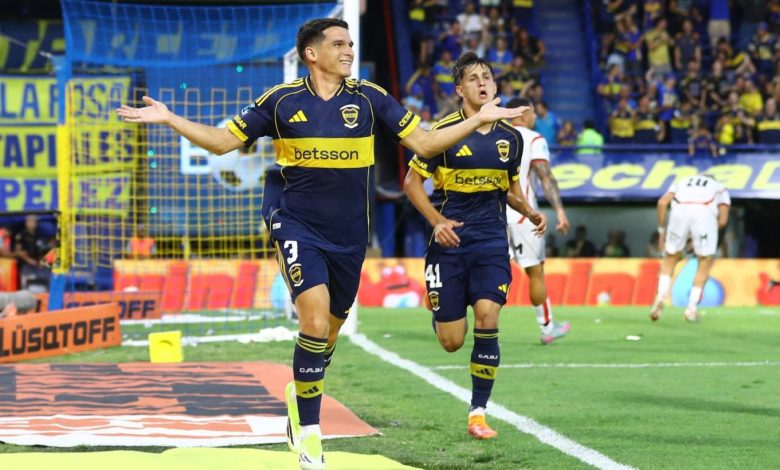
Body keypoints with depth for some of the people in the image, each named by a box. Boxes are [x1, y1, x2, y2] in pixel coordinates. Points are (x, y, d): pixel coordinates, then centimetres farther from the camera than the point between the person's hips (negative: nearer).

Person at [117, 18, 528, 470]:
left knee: (330, 330, 13)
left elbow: (425, 143, 4)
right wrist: (169, 119, -7)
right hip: (298, 226, -3)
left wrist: (479, 119, -3)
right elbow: (223, 141, 4)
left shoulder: (370, 98, 0)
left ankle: (300, 392, 45)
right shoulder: (282, 101, -3)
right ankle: (309, 432, -8)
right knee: (315, 320, -20)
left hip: (349, 236, 3)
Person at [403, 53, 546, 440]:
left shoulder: (510, 137, 6)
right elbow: (412, 182, -1)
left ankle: (478, 413, -5)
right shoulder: (444, 132, -7)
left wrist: (530, 212, 1)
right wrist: (436, 221, -15)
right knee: (452, 341, -1)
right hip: (450, 238, -2)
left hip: (491, 240, 2)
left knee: (487, 319, -15)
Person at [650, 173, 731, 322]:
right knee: (705, 262, 16)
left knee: (670, 258, 18)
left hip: (680, 210, 1)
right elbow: (723, 220, 18)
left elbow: (662, 202, 18)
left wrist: (662, 231, 23)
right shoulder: (720, 189, 35)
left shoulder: (682, 182, 38)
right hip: (705, 213, -1)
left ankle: (661, 296, -4)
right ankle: (691, 307, 9)